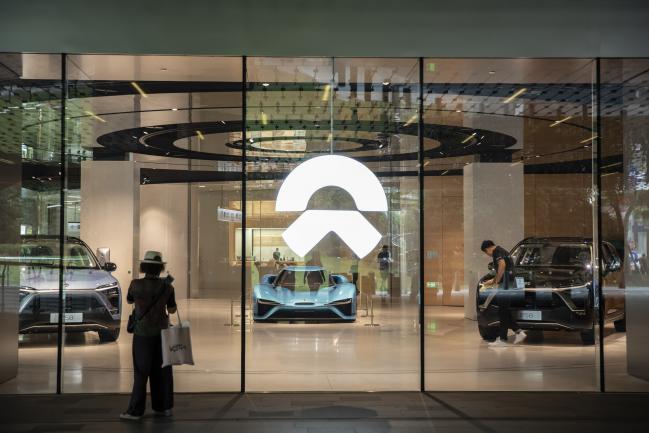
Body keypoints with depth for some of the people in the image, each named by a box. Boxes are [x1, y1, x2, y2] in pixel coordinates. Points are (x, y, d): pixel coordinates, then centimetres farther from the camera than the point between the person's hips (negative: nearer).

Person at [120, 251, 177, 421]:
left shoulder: (136, 284, -11)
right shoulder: (166, 286, -6)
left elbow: (129, 300, 10)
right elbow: (172, 310, 6)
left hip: (143, 333, -2)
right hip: (161, 332, 3)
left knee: (141, 372, 2)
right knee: (162, 370, 10)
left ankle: (135, 411, 3)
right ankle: (164, 407, 15)